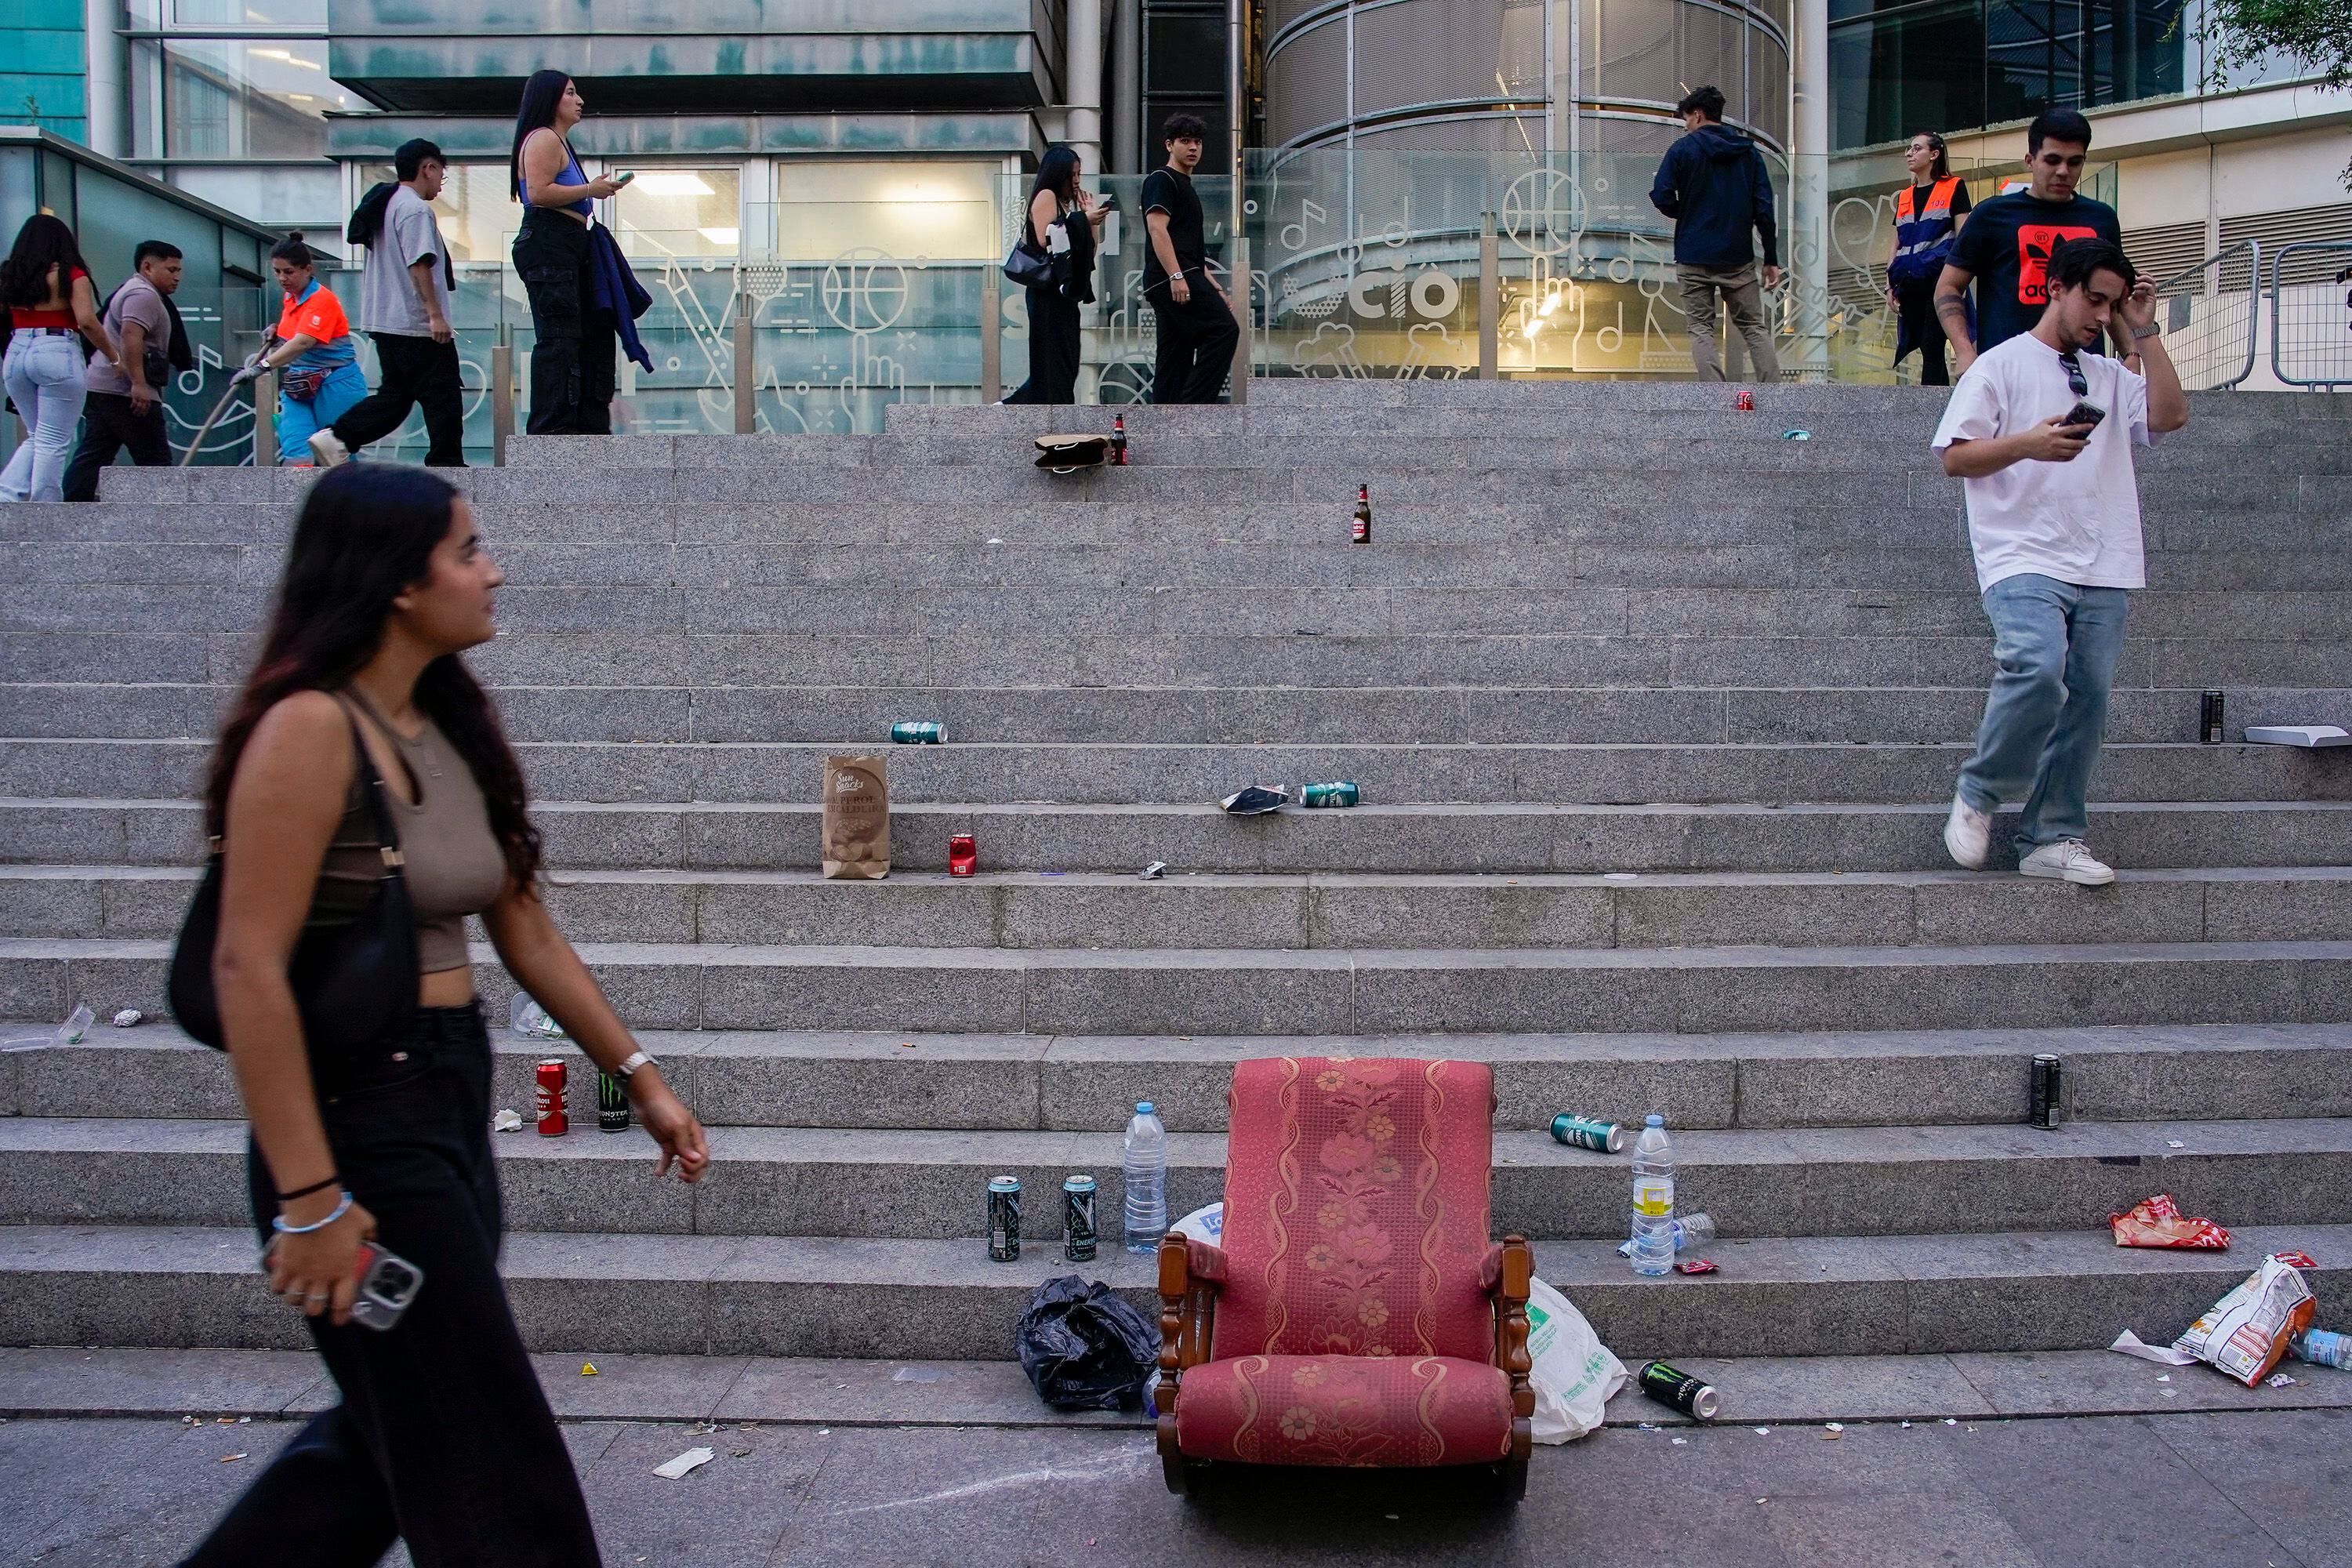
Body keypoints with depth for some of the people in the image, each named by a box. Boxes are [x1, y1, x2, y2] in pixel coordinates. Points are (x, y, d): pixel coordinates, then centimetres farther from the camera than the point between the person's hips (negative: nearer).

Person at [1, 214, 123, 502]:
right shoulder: (70, 275, -3)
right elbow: (87, 321, -13)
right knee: (53, 443, 0)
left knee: (36, 436, 20)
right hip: (58, 354, -5)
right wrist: (115, 357, -3)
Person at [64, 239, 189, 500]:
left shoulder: (131, 290, 25)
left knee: (92, 456, 6)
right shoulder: (144, 295, -10)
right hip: (125, 391, -10)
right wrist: (138, 383, -29)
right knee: (154, 459, -5)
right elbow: (130, 336, -24)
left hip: (101, 387, 10)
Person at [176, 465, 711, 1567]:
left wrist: (638, 1078, 14)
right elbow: (248, 968, -21)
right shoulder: (312, 728, -16)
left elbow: (524, 933, 14)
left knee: (395, 1427, 21)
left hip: (452, 1102, 9)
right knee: (486, 1474, 3)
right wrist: (308, 1197, -22)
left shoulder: (449, 728, 9)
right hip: (358, 1113, -8)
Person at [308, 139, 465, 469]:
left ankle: (335, 439, 4)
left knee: (395, 394, 12)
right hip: (416, 323, -10)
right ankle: (446, 464, 0)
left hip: (385, 321, 10)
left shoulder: (386, 204, 19)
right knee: (442, 394, -2)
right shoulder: (415, 209, -12)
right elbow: (419, 265, -20)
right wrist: (435, 314, -22)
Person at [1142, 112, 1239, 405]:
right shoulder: (1162, 179, -1)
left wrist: (1214, 291, 25)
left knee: (1175, 359, 5)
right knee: (1224, 330, -19)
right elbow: (1157, 227, -15)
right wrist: (1176, 276, -26)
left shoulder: (1186, 186, 29)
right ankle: (1191, 409, -23)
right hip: (1171, 276, -10)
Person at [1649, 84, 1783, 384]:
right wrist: (1772, 259, 5)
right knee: (1755, 327, 9)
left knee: (1702, 329, 4)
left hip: (1694, 257, -3)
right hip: (1739, 258, 3)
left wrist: (1686, 214, 10)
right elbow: (1764, 207, 3)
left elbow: (1661, 197, -11)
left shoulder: (1683, 148, -3)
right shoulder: (1748, 151, 8)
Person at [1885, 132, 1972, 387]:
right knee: (1928, 350, 4)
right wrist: (1890, 287, 12)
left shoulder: (1953, 188, 3)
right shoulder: (1903, 197, 19)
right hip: (1909, 284, 5)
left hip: (1939, 278, -5)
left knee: (1931, 347, -12)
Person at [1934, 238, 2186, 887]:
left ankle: (2053, 837, 7)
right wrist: (2029, 443, -16)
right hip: (2024, 558, -6)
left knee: (2087, 699, 0)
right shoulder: (2001, 365, 7)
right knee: (2038, 667, -27)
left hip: (2103, 569, 6)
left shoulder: (2111, 377, 23)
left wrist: (2144, 332, 8)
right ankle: (1977, 795, -8)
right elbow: (1955, 457, 0)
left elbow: (2171, 415, 6)